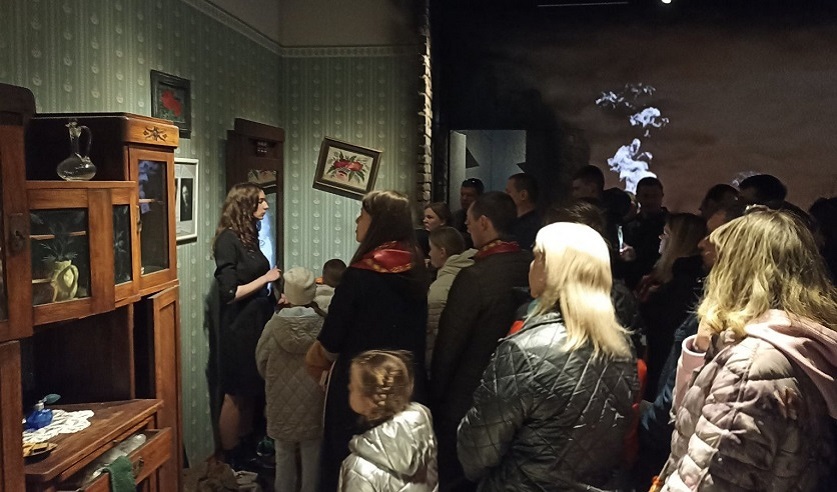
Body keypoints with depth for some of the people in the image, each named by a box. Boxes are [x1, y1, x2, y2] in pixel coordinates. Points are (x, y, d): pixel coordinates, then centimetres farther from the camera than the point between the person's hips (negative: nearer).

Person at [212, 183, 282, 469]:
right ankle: (230, 462, 16)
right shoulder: (228, 240, -16)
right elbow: (229, 293, -20)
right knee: (236, 395, 3)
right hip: (239, 327, -8)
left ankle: (245, 453, 29)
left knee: (251, 392, 16)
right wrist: (266, 278, -16)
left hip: (256, 322, 9)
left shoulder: (248, 236, 10)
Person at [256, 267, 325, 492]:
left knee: (284, 455, 18)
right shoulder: (323, 326, -16)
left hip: (281, 402, 1)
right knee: (311, 457, 14)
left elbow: (261, 363, 1)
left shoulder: (274, 326, -13)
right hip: (313, 403, -1)